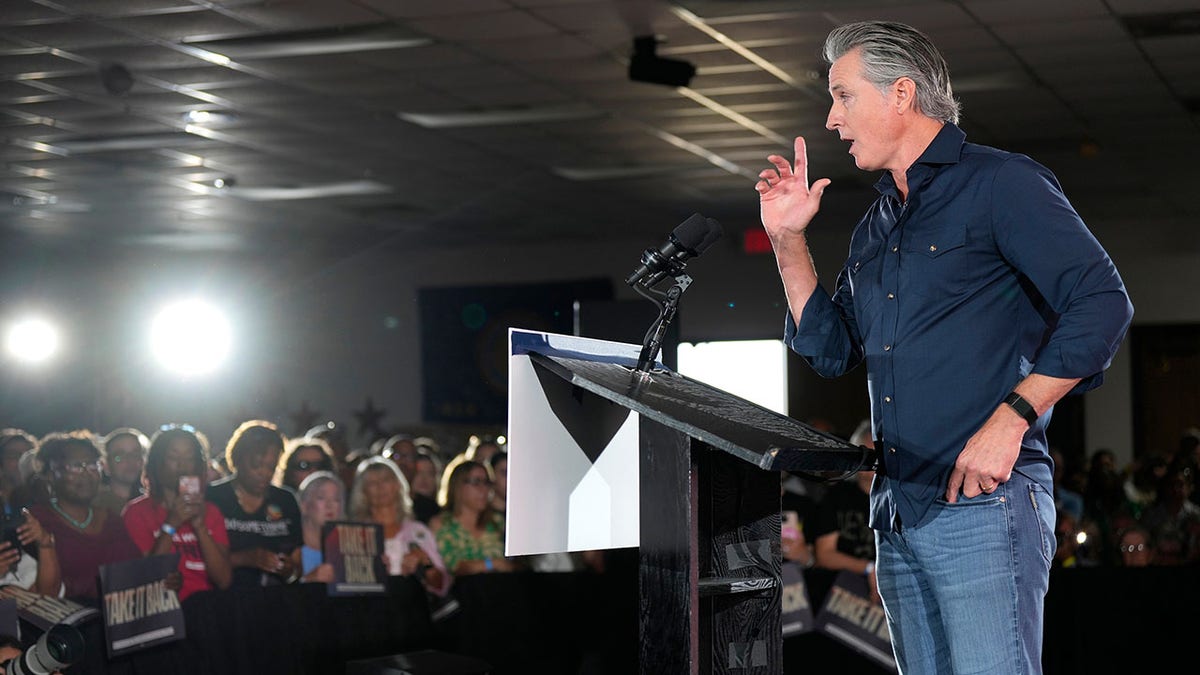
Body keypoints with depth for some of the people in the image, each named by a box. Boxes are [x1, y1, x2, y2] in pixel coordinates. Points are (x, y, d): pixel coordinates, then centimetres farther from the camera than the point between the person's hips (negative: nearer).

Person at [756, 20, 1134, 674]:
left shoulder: (1000, 184, -3)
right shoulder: (875, 226, 21)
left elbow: (1102, 303, -12)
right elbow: (830, 350, 22)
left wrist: (1011, 419, -18)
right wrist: (789, 241, 13)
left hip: (982, 503, -8)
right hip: (897, 515, 8)